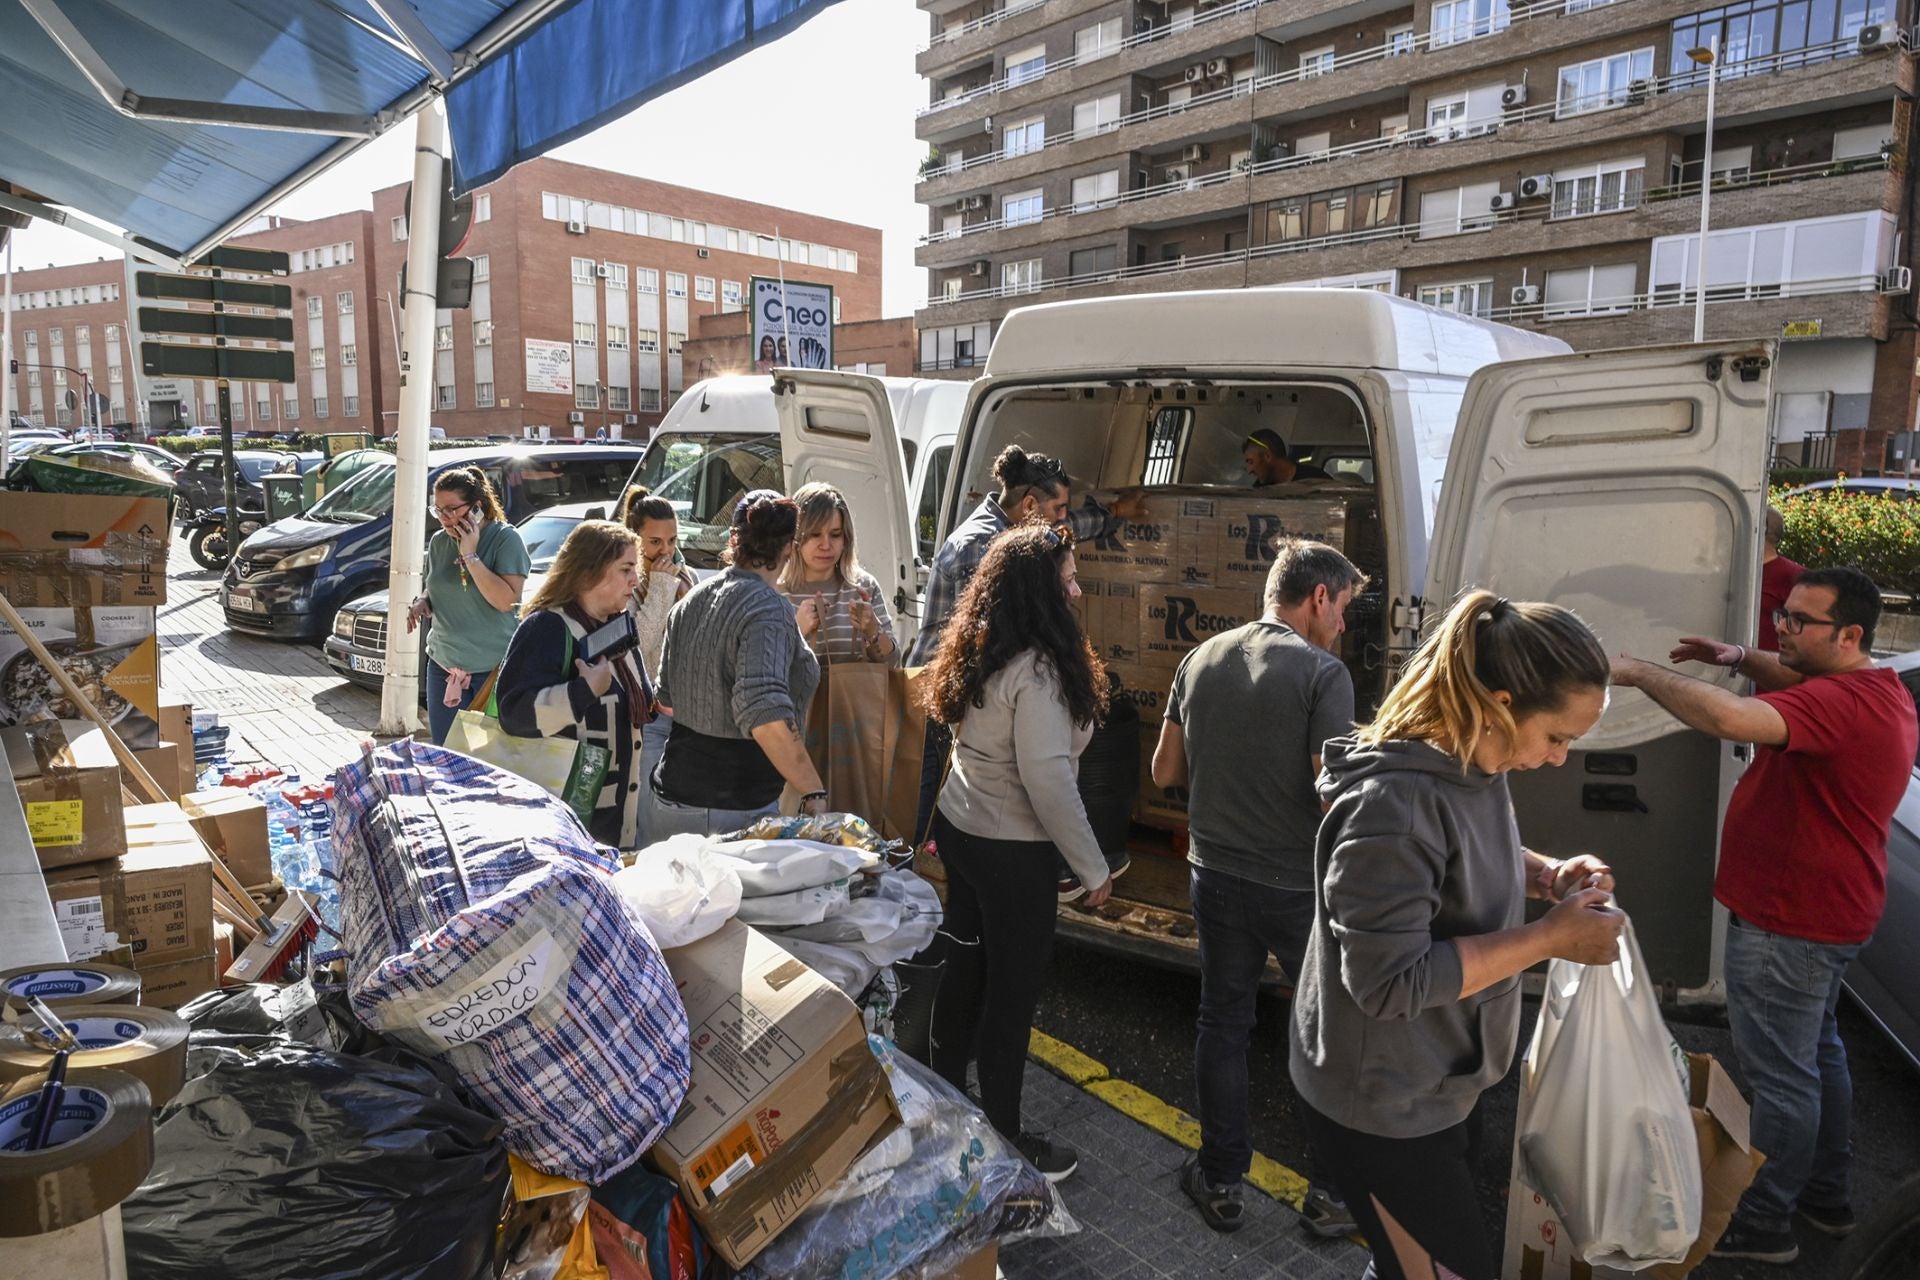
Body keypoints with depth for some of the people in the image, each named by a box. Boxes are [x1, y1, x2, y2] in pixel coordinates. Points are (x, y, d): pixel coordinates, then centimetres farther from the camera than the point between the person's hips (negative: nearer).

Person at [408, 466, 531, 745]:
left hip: (494, 669, -6)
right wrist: (422, 602, -1)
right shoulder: (439, 542, 7)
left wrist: (470, 555, -20)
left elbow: (507, 601, -20)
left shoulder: (506, 539, -11)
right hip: (444, 665, 6)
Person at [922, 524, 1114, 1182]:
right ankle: (1003, 1138, 20)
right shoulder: (1037, 670, -24)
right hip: (1011, 851, -9)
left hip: (959, 827, 9)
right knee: (1014, 987, 5)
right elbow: (1048, 782, -24)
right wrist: (1094, 867, -14)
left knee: (966, 966, 21)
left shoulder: (979, 654, 3)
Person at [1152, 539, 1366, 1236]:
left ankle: (1221, 1183, 29)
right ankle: (1336, 1192, 27)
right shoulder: (1322, 672, -16)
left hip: (1216, 876, 5)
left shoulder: (1200, 660, 0)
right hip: (1298, 886, -4)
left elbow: (1165, 771, 7)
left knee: (1222, 1024, 17)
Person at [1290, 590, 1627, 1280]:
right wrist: (1549, 938, -27)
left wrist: (1546, 875, -3)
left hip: (1443, 1085, 9)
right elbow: (1389, 981, -31)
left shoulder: (1473, 763, -2)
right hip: (1382, 1112, -9)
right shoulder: (1394, 806, -32)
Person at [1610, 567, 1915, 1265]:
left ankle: (1764, 1225, 17)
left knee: (1781, 1075, 2)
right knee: (1817, 1053, 25)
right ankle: (1826, 1195, 42)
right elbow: (1803, 684, 24)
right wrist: (1742, 658, 3)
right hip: (1828, 911, 11)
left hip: (1788, 922, -11)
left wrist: (1639, 671, -34)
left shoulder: (1843, 704, -28)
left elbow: (1731, 718, -44)